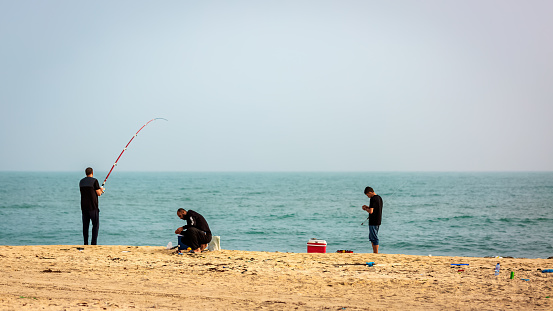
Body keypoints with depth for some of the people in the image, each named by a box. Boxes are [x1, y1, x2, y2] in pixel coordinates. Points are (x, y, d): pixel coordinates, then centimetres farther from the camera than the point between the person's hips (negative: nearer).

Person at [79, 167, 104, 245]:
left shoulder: (81, 182, 11)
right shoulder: (94, 181, -8)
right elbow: (99, 193, -7)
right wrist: (101, 190, 16)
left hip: (84, 207, 5)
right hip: (93, 207, -5)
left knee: (85, 225, 8)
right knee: (95, 225, 0)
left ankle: (85, 243, 7)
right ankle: (93, 243, -6)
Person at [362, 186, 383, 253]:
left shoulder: (373, 199, -18)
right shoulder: (379, 198, 12)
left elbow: (371, 211, -24)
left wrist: (365, 209, -5)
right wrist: (367, 207, 15)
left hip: (373, 222, -10)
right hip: (378, 221, 10)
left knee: (374, 238, -4)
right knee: (371, 238, 18)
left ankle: (376, 253, -2)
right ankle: (374, 252, 22)